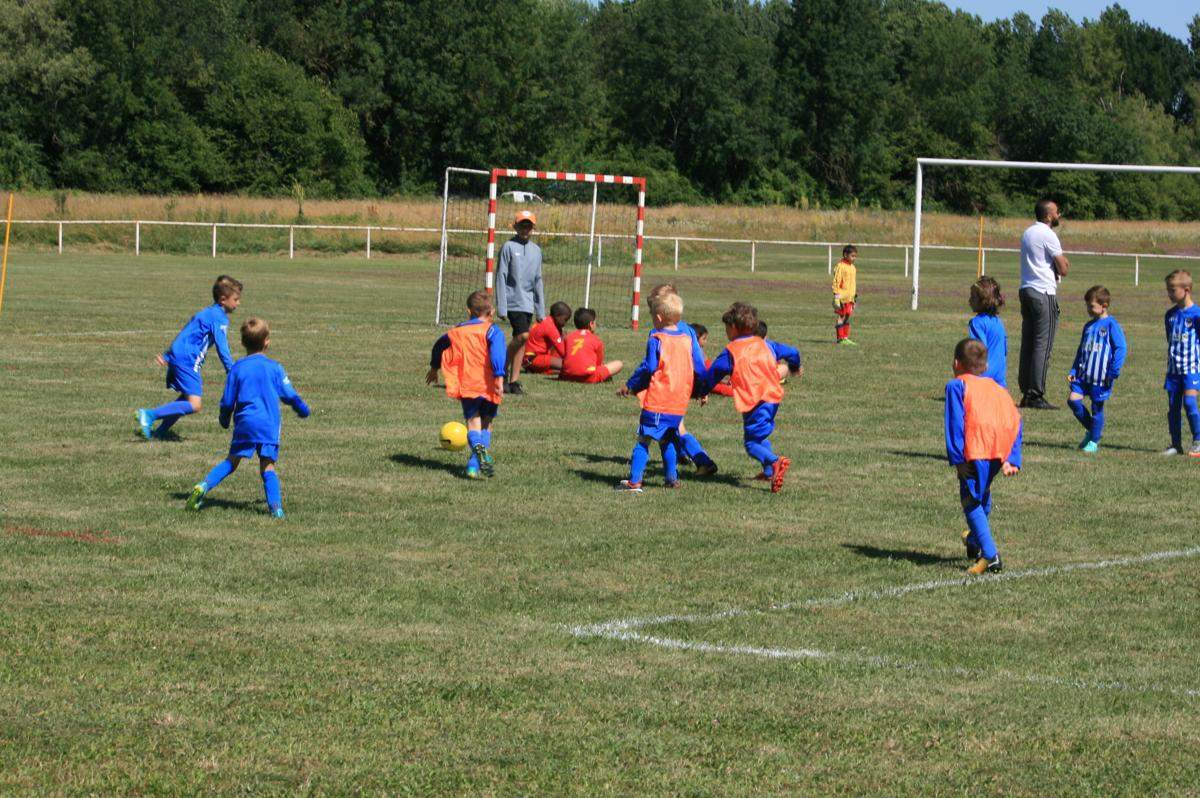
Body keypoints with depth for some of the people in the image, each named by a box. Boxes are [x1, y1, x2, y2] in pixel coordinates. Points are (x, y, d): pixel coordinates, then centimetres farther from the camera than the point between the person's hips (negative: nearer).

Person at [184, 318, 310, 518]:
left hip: (244, 423, 1)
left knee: (231, 461, 12)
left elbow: (228, 401, 6)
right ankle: (275, 506, -12)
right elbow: (289, 395, 7)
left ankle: (205, 485, -7)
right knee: (268, 466, 2)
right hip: (269, 426, -1)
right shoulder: (274, 368, 3)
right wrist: (303, 410, 27)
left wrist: (224, 420, 26)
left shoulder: (237, 368, 4)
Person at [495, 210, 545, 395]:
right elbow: (501, 277, -5)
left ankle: (513, 380, 9)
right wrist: (501, 306, -10)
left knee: (520, 340, 5)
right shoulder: (508, 247, -4)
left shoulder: (536, 250, 12)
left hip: (528, 302, 6)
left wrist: (541, 310, 14)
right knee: (522, 336, -18)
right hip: (513, 300, -6)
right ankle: (503, 370, -1)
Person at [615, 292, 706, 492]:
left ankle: (635, 481, -9)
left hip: (657, 401, -6)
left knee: (643, 439, -4)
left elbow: (648, 368, -11)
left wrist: (629, 386, -1)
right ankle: (672, 477, 19)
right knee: (667, 440, 21)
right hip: (680, 403, 6)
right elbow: (699, 369, 13)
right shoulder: (688, 340, 9)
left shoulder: (656, 340, -8)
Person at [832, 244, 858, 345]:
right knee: (840, 317, -3)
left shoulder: (852, 267, 14)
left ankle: (846, 338, 15)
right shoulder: (840, 266, -10)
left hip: (850, 298, 8)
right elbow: (836, 282, -13)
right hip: (842, 297, -8)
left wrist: (855, 295, 23)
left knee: (848, 317, 10)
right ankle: (840, 338, 0)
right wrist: (836, 298, -17)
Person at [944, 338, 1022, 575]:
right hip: (1001, 452, 6)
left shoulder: (957, 385, 11)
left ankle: (990, 556, -10)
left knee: (971, 501, 2)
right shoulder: (996, 387, 28)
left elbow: (955, 422, -3)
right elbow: (1015, 420, 17)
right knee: (982, 494, 30)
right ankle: (975, 541, 48)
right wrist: (1012, 459, 12)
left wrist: (957, 458, -8)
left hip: (976, 449, -6)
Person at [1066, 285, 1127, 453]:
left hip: (1101, 376, -6)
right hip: (1083, 374, 6)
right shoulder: (1088, 326, 14)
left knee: (1097, 407, 2)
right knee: (1073, 400, -6)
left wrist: (1114, 372, -18)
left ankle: (1094, 441, 16)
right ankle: (1091, 429, 14)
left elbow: (1121, 348, -12)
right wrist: (1073, 371, 14)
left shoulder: (1111, 325, -8)